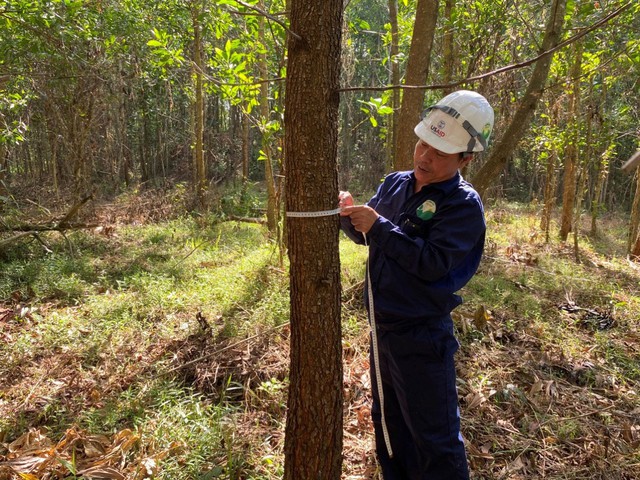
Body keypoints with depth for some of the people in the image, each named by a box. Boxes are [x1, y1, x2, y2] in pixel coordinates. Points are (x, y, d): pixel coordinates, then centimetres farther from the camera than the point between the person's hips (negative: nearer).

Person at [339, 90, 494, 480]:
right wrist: (349, 215, -10)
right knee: (387, 422, 25)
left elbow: (433, 263, -26)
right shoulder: (396, 183, 4)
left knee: (433, 438, 9)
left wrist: (378, 226, -26)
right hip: (381, 328, 7)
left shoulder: (464, 205, -16)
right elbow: (366, 236, 11)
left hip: (421, 337, -7)